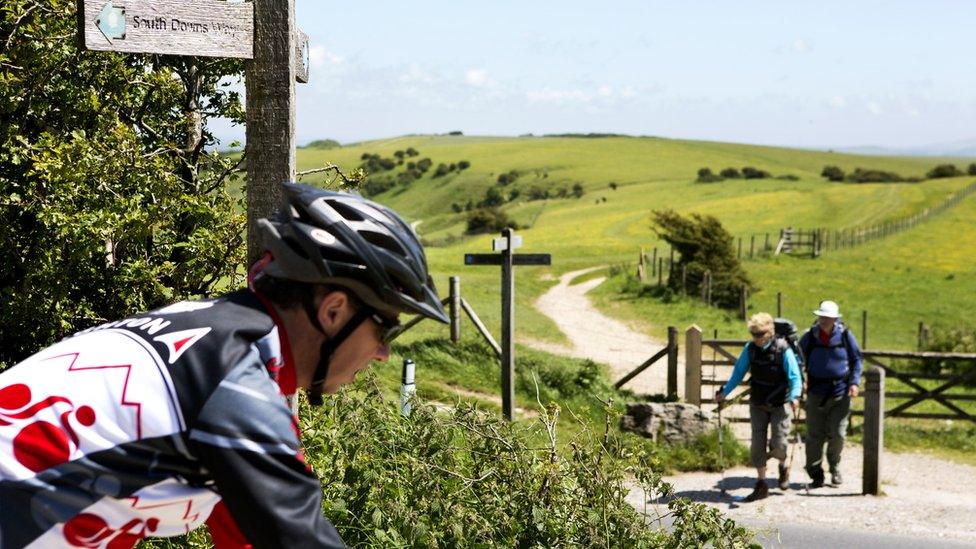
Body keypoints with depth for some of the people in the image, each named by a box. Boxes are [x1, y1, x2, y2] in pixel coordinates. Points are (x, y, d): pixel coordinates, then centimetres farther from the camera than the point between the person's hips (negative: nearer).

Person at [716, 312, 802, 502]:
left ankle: (783, 466, 26)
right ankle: (761, 485, 11)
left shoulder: (783, 350, -17)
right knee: (757, 444, 2)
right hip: (757, 404, 4)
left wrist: (794, 397, -35)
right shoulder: (750, 349, -5)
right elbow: (738, 373, 6)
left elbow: (795, 377, -19)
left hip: (780, 405, -4)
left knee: (778, 444, -9)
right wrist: (724, 392, -1)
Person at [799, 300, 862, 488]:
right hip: (816, 393, 0)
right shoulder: (810, 337, -2)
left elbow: (856, 360, 10)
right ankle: (815, 474, 11)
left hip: (840, 393, 0)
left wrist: (854, 382, -1)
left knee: (837, 434, 1)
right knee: (815, 435, 0)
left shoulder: (845, 335, -2)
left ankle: (835, 467, 26)